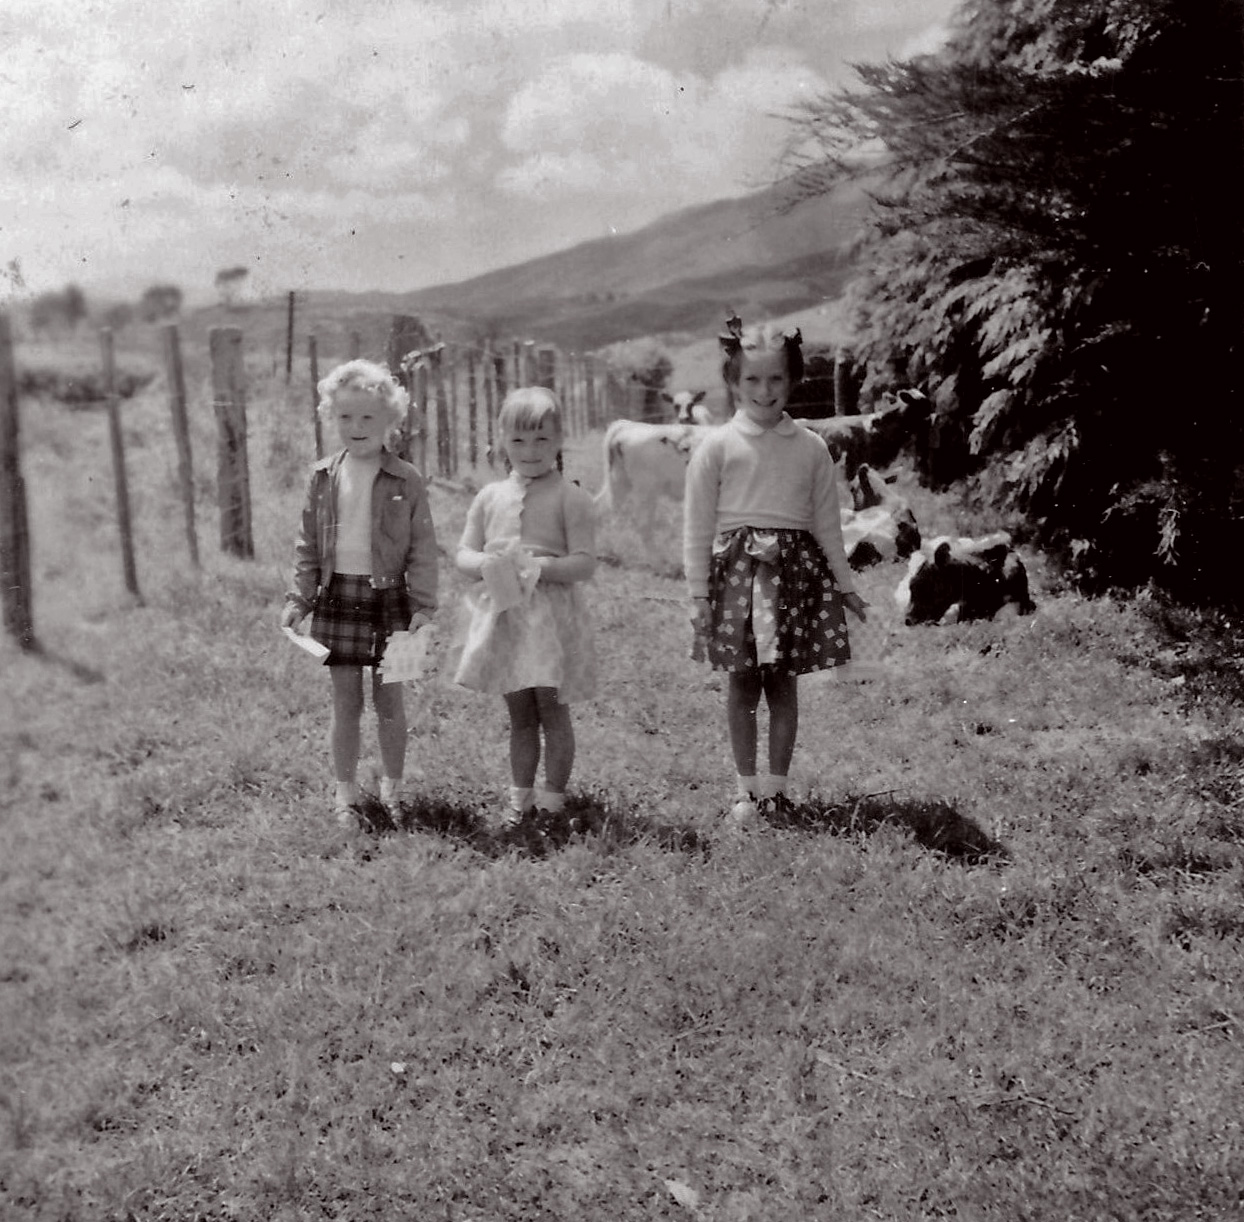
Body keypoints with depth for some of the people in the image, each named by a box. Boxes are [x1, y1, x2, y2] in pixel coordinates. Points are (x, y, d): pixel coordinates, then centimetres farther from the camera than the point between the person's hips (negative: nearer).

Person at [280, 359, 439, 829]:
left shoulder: (406, 481, -5)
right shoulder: (323, 477, 2)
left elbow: (423, 548, -3)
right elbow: (308, 545, 8)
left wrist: (423, 605, -9)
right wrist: (298, 598, 1)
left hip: (389, 597, -2)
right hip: (338, 596, 2)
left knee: (389, 700, 8)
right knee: (345, 702, 7)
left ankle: (392, 787, 24)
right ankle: (345, 792, 18)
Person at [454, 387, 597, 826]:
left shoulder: (570, 497, -4)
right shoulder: (490, 496, 9)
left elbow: (584, 562, -10)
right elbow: (463, 553, 10)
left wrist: (539, 566, -24)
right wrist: (487, 564, -12)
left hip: (551, 616, -4)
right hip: (502, 616, 4)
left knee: (552, 711, 1)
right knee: (519, 715, 13)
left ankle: (552, 797, 12)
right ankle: (520, 795, 22)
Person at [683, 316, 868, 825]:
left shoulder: (811, 448, 5)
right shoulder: (717, 446, -2)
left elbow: (827, 522, 12)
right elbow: (697, 527, 0)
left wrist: (844, 585, 14)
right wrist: (698, 594, -3)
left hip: (795, 568, 2)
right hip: (737, 568, -1)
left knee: (783, 684, 5)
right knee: (741, 684, 4)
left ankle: (776, 785, 17)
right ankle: (747, 787, 15)